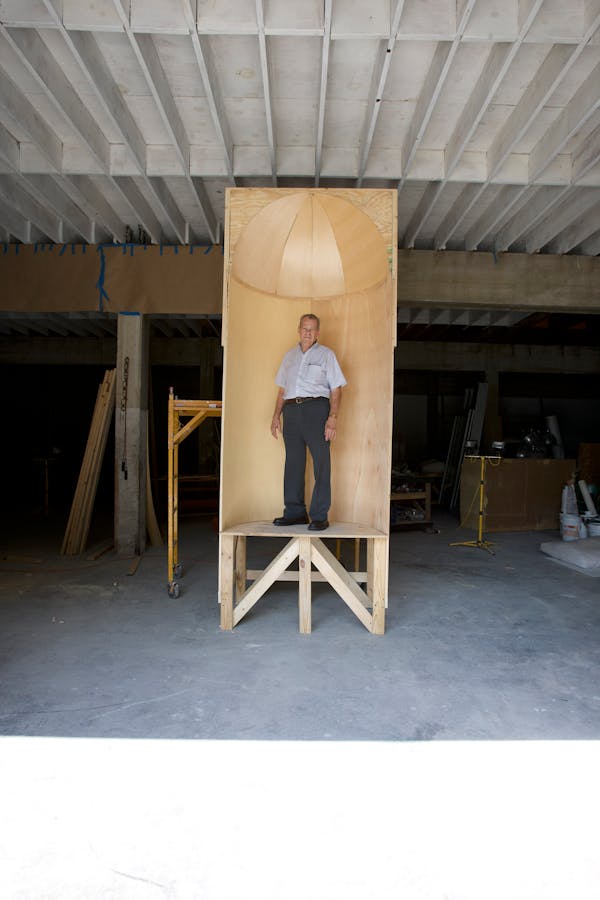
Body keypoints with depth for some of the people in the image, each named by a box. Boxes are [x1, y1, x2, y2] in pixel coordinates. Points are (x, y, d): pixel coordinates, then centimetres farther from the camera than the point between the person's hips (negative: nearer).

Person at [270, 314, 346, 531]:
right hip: (291, 409, 5)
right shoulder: (289, 355, 20)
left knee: (321, 462, -7)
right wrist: (276, 416, 11)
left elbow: (336, 389, 0)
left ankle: (319, 517, -4)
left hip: (316, 408, -4)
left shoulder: (326, 354, 7)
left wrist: (332, 417, -12)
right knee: (293, 462, 5)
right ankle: (295, 513, 13)